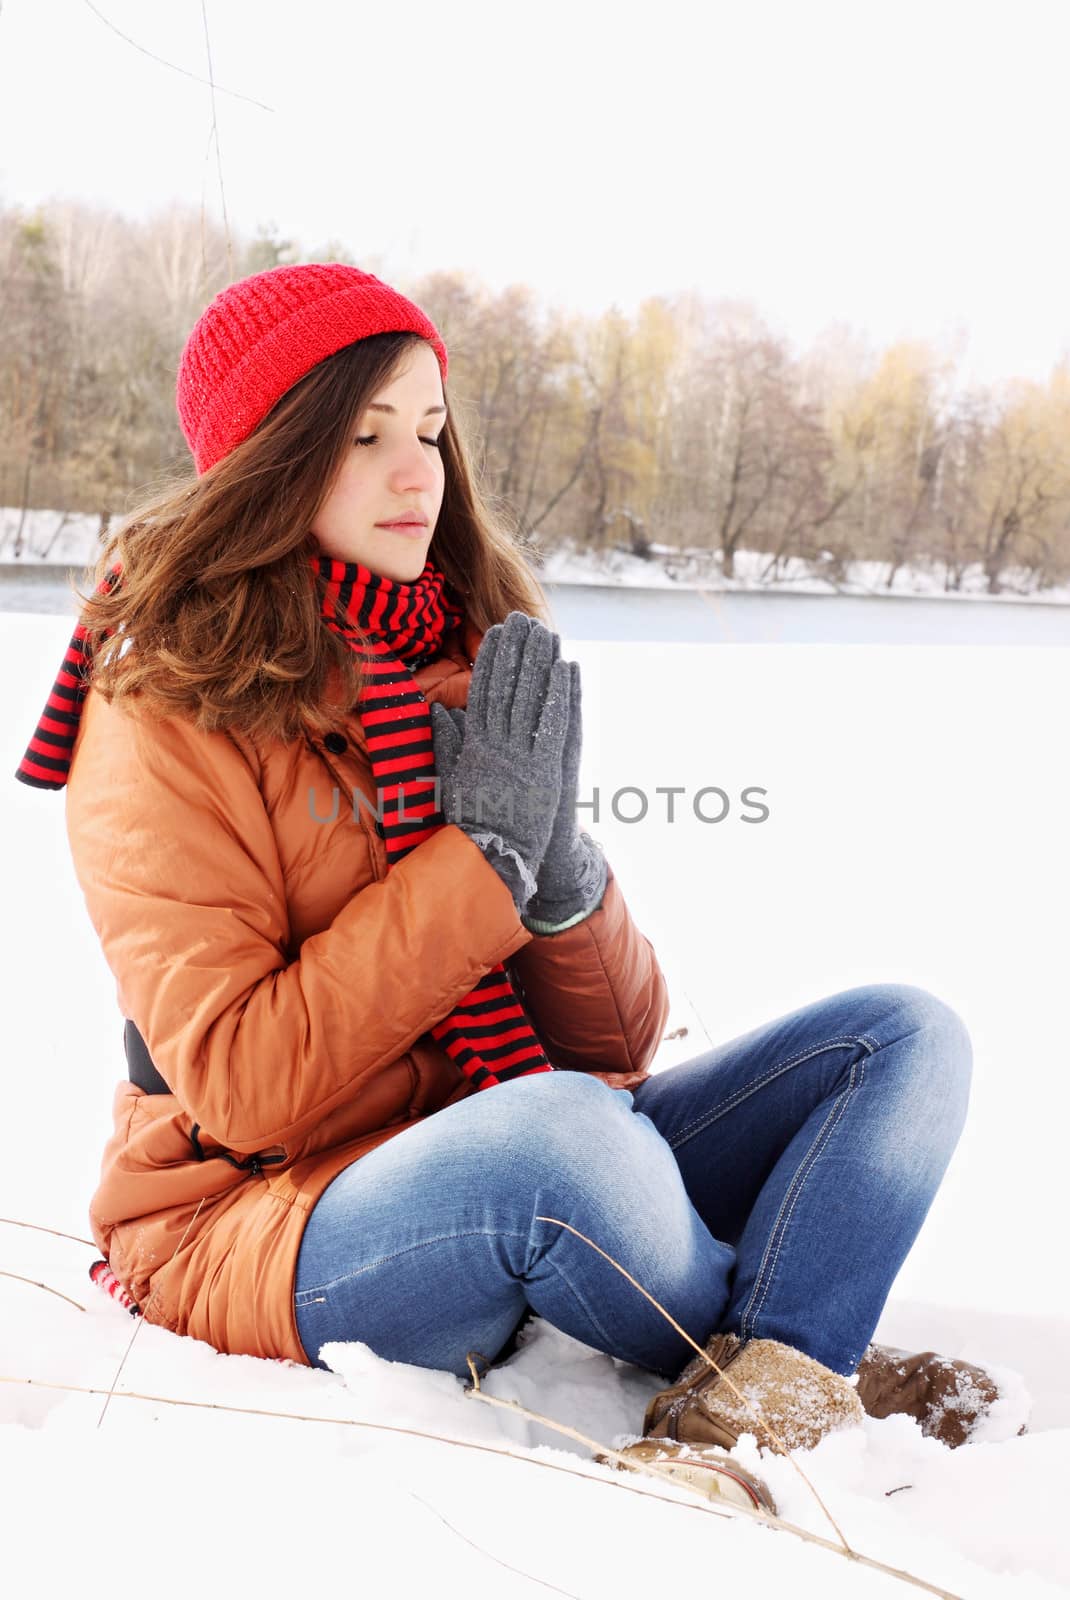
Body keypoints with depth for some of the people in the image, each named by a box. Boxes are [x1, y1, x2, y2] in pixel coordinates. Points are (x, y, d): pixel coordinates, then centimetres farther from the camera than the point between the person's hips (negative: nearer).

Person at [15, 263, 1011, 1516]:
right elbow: (238, 1089, -17)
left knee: (907, 1035, -6)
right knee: (562, 1128, -38)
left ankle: (732, 1427, -29)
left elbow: (619, 1042, 5)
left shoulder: (472, 671, 8)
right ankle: (807, 1373, -7)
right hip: (266, 1221, -6)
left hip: (538, 1198, 7)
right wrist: (479, 853, -18)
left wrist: (559, 867, -16)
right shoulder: (166, 713, -8)